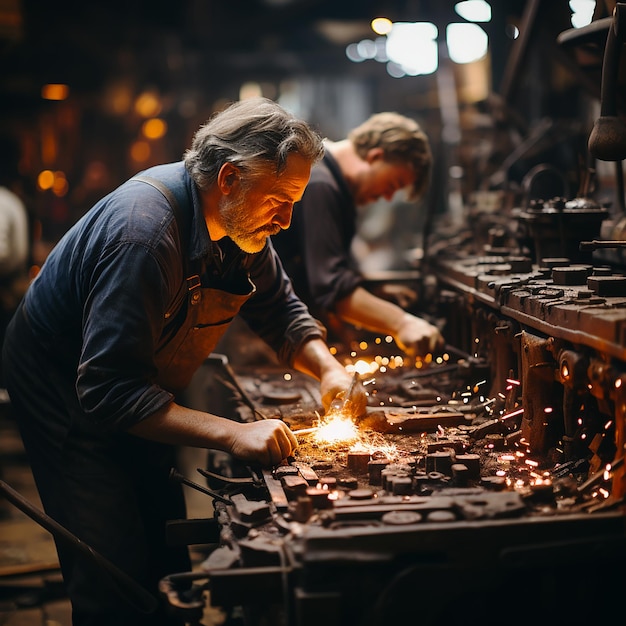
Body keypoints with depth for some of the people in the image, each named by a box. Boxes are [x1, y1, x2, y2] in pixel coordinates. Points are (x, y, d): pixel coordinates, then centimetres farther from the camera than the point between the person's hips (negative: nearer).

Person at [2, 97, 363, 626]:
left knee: (168, 562, 13)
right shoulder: (144, 232, -35)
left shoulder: (239, 221, -8)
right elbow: (109, 390, -37)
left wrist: (329, 368, -13)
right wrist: (232, 434, -42)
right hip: (68, 402, -8)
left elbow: (280, 309, 7)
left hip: (137, 398, 8)